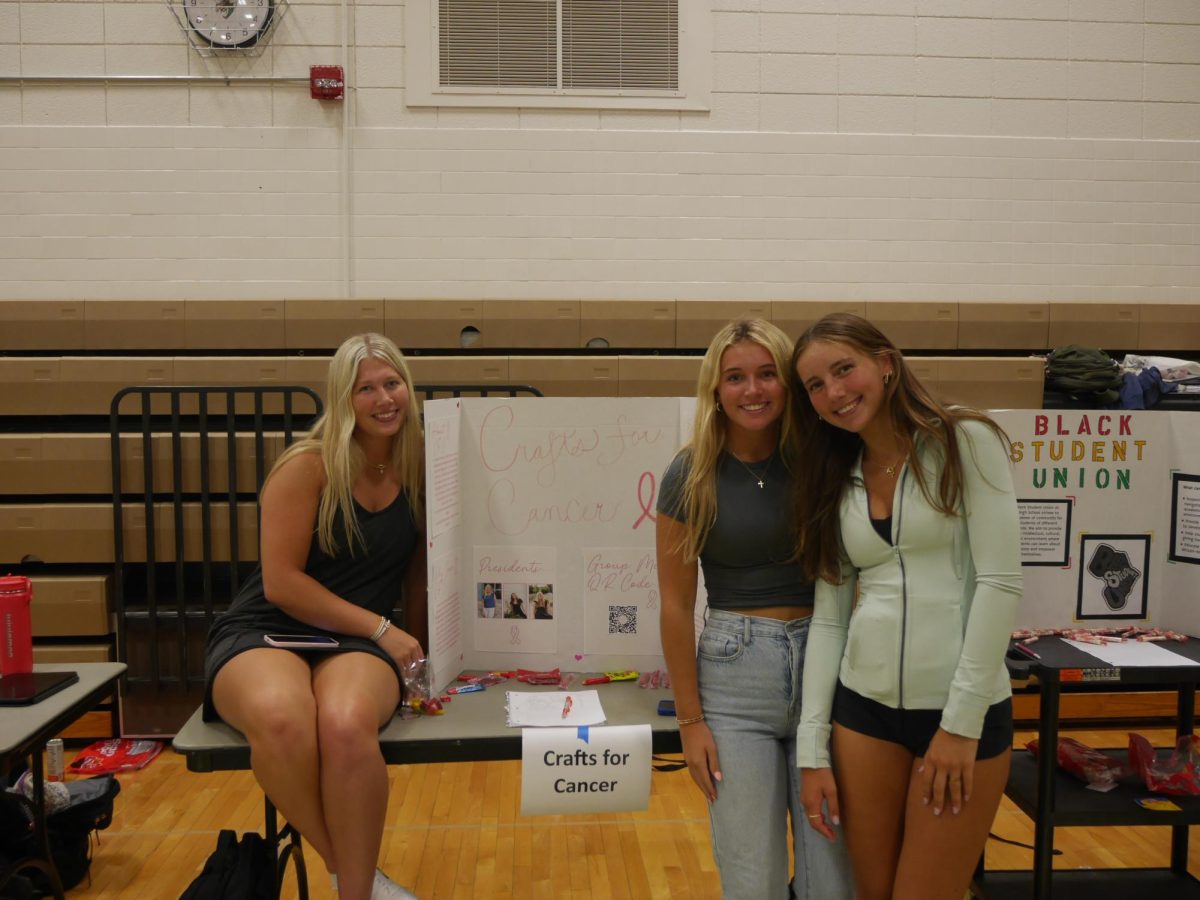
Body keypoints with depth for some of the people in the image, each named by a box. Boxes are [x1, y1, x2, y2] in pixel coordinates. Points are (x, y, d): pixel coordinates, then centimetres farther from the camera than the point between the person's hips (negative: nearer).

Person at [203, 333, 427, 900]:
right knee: (280, 720, -38)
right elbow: (281, 583, -10)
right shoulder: (308, 465, -6)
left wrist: (412, 649, 16)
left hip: (358, 643, 2)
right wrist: (380, 629, -10)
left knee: (347, 727, -36)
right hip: (264, 632, -2)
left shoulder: (417, 470, 6)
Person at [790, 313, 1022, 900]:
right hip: (864, 708, 4)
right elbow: (828, 617, 6)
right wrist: (813, 748, 1)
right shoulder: (835, 481, 8)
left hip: (964, 709, -4)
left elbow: (1000, 580, -11)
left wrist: (962, 719, -15)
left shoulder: (966, 443, -5)